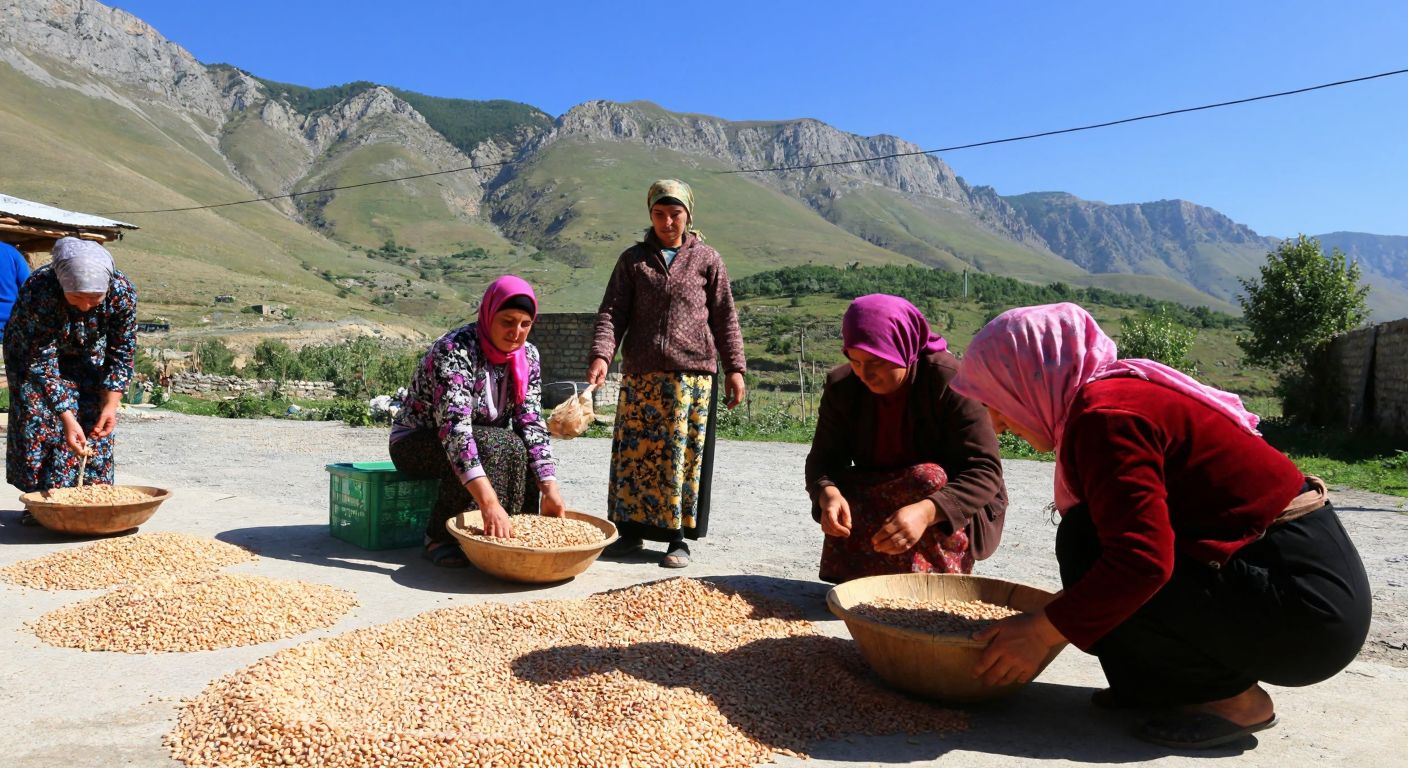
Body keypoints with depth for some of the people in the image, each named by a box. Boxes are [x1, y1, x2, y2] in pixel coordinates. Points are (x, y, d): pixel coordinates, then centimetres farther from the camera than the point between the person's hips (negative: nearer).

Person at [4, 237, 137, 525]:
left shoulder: (122, 292, -33)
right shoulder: (38, 290, -39)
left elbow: (122, 354, -20)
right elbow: (41, 363, -35)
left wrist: (110, 406, -26)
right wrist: (66, 418, -41)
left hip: (88, 355, 2)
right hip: (32, 350, -2)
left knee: (95, 419, -6)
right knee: (36, 418, -10)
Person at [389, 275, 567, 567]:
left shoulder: (528, 356, -9)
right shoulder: (454, 351, -29)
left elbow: (531, 424, -14)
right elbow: (455, 426, -41)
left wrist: (550, 489, -28)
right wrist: (489, 502, -51)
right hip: (415, 443, -6)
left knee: (517, 449, -25)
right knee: (489, 445, -33)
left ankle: (518, 536, -14)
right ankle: (441, 537, -21)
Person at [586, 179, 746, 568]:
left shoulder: (707, 259, 7)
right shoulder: (633, 259, 10)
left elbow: (725, 318, 8)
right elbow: (612, 312, 2)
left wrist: (734, 368, 2)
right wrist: (601, 354, -14)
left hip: (691, 375, -1)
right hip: (639, 375, 2)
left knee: (682, 456, 0)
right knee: (632, 452, 4)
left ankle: (678, 538, 10)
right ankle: (631, 530, 19)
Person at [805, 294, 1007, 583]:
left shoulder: (950, 381, -22)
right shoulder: (842, 386, -8)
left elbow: (986, 472, -26)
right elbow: (823, 460, -7)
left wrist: (927, 512, -45)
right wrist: (828, 493, -34)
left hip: (955, 513, -3)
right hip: (875, 500, 3)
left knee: (928, 479, -34)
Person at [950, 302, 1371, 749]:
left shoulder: (1104, 413, -19)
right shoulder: (1120, 391, 10)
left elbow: (1143, 558, -27)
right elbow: (1136, 528, 14)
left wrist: (1042, 632, -19)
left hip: (1305, 606, -9)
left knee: (1086, 544, -16)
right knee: (1098, 529, 7)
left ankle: (1231, 698, -2)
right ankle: (1159, 684, 12)